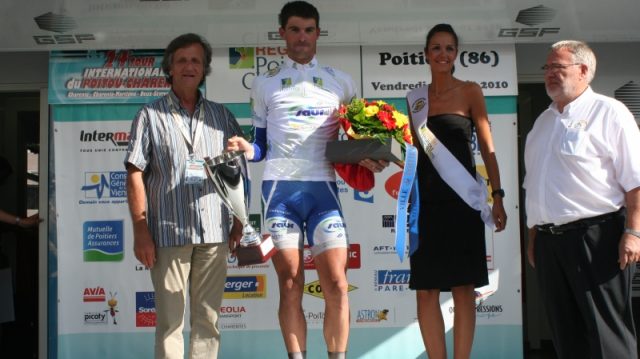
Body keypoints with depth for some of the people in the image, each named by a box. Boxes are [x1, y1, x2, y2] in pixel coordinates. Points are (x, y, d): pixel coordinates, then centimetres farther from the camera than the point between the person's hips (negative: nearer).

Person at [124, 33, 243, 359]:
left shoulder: (221, 115, 14)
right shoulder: (151, 115, 6)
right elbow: (135, 174, 1)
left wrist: (239, 219, 8)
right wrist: (140, 229, -6)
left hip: (214, 233, 3)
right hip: (168, 232, -2)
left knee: (207, 319, 7)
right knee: (170, 320, 0)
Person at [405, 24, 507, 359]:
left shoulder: (470, 92, 2)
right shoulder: (416, 97, 11)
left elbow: (487, 148, 0)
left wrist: (497, 196, -7)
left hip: (461, 198, -3)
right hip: (426, 200, 3)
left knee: (463, 289, 0)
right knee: (426, 290, 1)